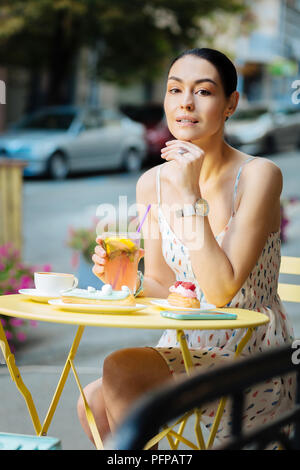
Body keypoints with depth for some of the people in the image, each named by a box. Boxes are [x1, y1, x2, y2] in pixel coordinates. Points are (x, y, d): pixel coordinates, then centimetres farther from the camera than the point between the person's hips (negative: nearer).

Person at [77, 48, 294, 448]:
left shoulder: (258, 175, -15)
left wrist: (190, 196, -25)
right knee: (93, 400, -18)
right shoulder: (152, 183, 2)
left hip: (255, 364, -5)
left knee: (120, 369, -24)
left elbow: (221, 291, -22)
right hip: (188, 350, 5)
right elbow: (162, 287, 9)